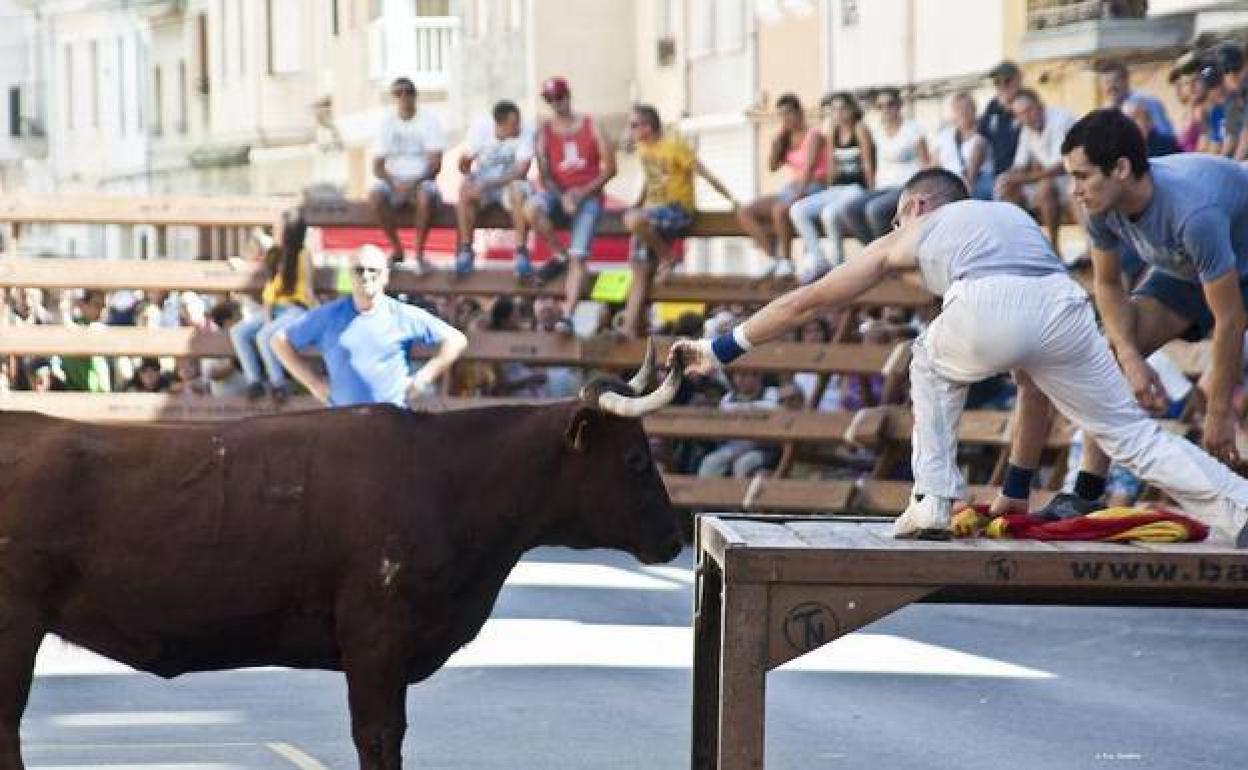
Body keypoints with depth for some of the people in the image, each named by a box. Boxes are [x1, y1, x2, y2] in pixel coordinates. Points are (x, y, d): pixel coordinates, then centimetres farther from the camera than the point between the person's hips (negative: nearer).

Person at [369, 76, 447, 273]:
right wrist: (393, 183, -18)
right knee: (376, 196, -31)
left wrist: (414, 183, -23)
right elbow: (378, 166, 2)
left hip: (422, 181, -2)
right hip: (394, 181, 2)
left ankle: (419, 255, -31)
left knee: (426, 195, -37)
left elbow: (435, 164, -8)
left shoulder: (429, 121, 0)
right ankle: (396, 249, -15)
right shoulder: (387, 124, 7)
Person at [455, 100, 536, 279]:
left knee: (518, 191, -35)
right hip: (481, 181, 1)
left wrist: (488, 184, -31)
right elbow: (464, 163, -2)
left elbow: (521, 170, -24)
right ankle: (466, 249, -22)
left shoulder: (526, 133, -18)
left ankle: (521, 251, -30)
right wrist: (469, 176, -22)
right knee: (465, 189, -31)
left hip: (509, 183, -1)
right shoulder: (480, 128, -12)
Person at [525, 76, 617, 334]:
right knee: (531, 208, -32)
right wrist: (562, 197, -19)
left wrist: (583, 193, -11)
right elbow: (544, 173, -1)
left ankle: (567, 315, -29)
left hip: (588, 196, -2)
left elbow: (610, 167, 1)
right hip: (558, 193, 2)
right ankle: (559, 256, -8)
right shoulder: (545, 130, 7)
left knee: (578, 257, -19)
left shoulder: (590, 125, 4)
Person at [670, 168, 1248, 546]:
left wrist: (721, 350, 49)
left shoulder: (911, 235, 34)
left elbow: (804, 302, 38)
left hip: (982, 308, -2)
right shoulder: (1012, 215, 43)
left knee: (933, 366, 31)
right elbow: (1043, 371, 44)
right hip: (1062, 302, 2)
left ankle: (932, 501, 21)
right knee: (1131, 433, 11)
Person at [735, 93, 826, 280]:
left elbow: (810, 166, -19)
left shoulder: (813, 135, -6)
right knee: (744, 213, -8)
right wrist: (778, 138, -1)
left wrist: (799, 192, -32)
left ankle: (785, 261, -24)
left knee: (779, 209, -38)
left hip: (811, 189, -8)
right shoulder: (786, 138, 16)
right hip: (789, 189, 8)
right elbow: (773, 165, 7)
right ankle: (771, 258, -12)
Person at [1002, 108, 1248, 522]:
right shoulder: (1104, 208, -21)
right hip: (1185, 268, 7)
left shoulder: (1192, 213, -42)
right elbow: (1108, 284, -3)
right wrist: (1131, 358, -19)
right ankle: (1087, 493, -3)